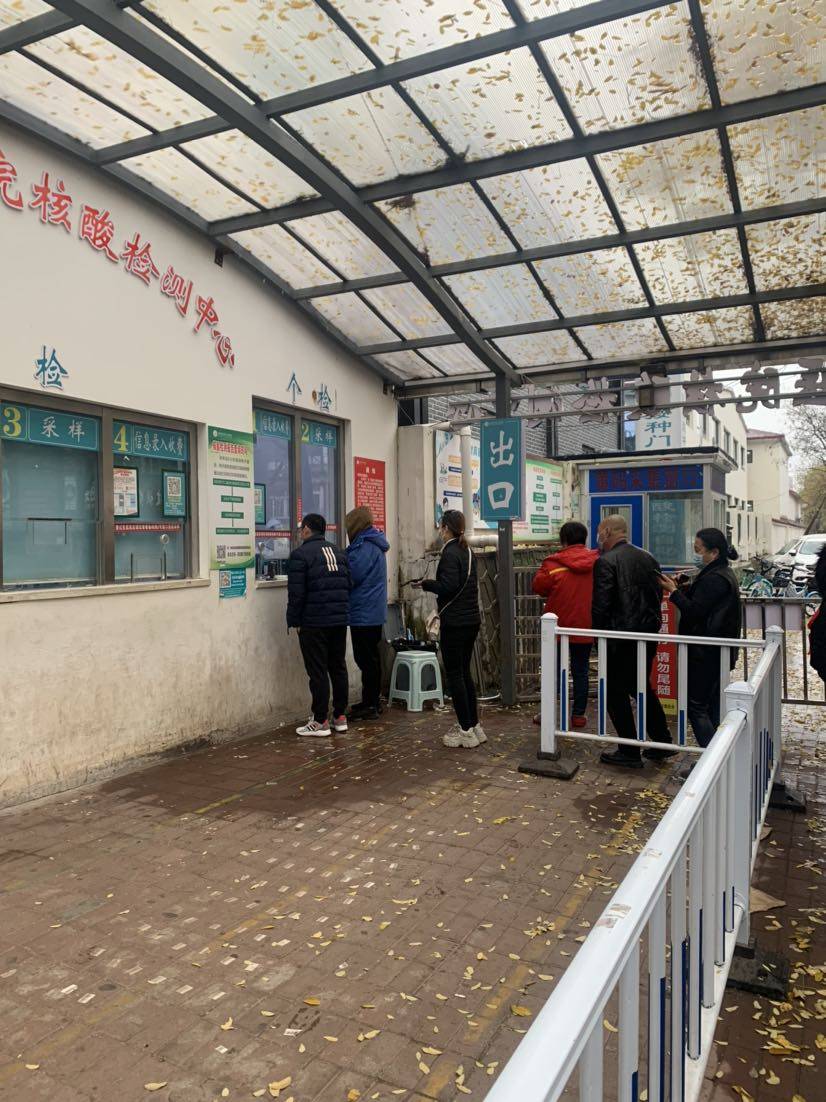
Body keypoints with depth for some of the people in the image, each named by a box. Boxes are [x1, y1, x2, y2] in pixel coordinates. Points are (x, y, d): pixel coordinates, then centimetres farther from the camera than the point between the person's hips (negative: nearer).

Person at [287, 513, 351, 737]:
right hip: (340, 620, 7)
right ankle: (340, 717, 18)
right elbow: (348, 585, 15)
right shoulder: (339, 552, 13)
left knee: (317, 671, -1)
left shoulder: (300, 555, -9)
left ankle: (320, 721, 3)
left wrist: (293, 621, -5)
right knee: (338, 667, 12)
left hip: (314, 623, -6)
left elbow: (296, 594, -13)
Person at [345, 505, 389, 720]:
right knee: (371, 658, 15)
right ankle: (372, 701, 24)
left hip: (364, 613, -10)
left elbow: (352, 575, -21)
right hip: (374, 611, 10)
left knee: (366, 659, -4)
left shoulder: (364, 547, -17)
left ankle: (370, 705, 2)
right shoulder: (375, 544, 14)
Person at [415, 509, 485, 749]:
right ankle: (474, 725, 22)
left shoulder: (449, 553, -14)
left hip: (454, 622, -9)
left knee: (454, 674, 0)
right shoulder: (468, 552, 12)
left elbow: (448, 586, -22)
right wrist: (431, 584, 13)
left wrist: (425, 584, -8)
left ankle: (466, 730, 4)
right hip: (472, 619, 9)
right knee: (464, 673, 16)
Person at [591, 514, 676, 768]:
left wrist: (598, 633, -4)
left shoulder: (606, 562, -15)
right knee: (642, 688, 21)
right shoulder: (649, 559, 7)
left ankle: (629, 752, 10)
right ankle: (662, 743, 26)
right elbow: (658, 596, 11)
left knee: (616, 693, 5)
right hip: (648, 635, 7)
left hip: (620, 638, -7)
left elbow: (600, 605, -17)